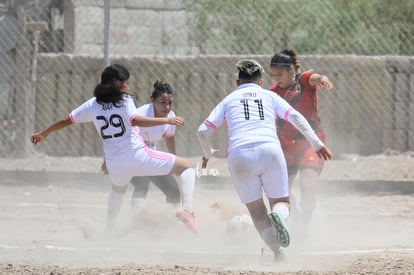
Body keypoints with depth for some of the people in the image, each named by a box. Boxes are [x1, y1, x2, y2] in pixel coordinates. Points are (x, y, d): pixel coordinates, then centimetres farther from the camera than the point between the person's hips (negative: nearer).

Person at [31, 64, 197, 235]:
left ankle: (108, 233, 45)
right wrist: (167, 120, -26)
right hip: (138, 157, -6)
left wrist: (43, 134, 33)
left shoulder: (93, 105, 9)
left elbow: (67, 120, 19)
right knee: (187, 167, 2)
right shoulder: (124, 100, -6)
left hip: (115, 165, 6)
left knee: (118, 189, 41)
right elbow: (135, 120, -25)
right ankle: (186, 209, -20)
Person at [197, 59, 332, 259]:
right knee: (281, 202, 11)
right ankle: (277, 216, -26)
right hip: (270, 150, 0)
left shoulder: (229, 100, 23)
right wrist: (316, 143, 7)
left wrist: (208, 153, 34)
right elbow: (296, 118, 8)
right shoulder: (270, 96, 22)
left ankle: (277, 250, -11)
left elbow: (203, 131, 16)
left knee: (256, 210, 10)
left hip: (239, 155, 0)